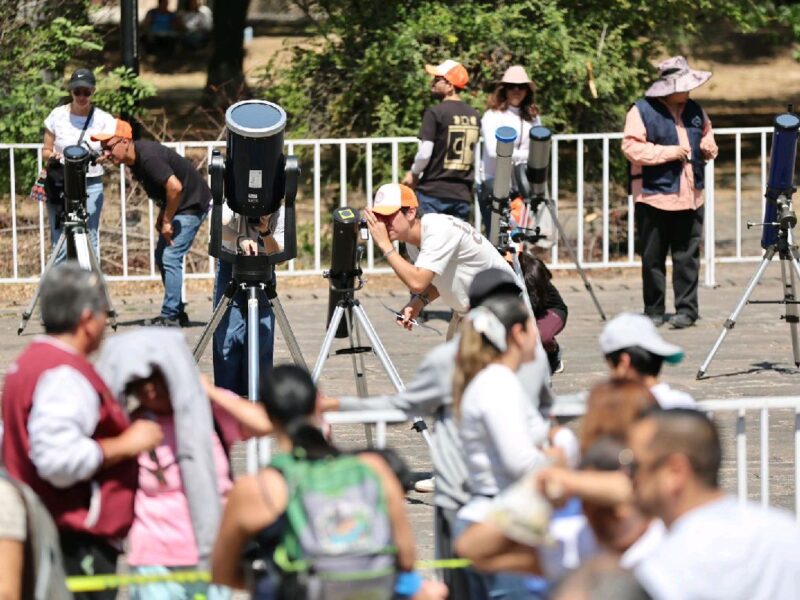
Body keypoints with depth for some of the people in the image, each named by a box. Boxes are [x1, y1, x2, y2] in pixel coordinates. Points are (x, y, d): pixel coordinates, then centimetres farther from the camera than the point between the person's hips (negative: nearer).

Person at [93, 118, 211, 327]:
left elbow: (175, 186, -33)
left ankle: (170, 317, -12)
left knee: (170, 257, -14)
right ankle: (177, 313, 19)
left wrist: (167, 221, -22)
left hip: (192, 205, -10)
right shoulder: (134, 159, 2)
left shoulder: (148, 157, -28)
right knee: (162, 256, 13)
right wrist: (163, 215, 8)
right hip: (175, 206, 10)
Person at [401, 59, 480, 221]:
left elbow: (425, 153, -16)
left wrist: (413, 173, 2)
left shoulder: (434, 113, -11)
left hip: (434, 191, -5)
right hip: (462, 194, 5)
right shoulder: (474, 116, 8)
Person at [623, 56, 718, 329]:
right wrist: (668, 152, -15)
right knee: (653, 258, 2)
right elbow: (631, 147, -12)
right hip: (654, 195, -4)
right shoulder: (642, 111, -4)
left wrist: (709, 147, 6)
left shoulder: (694, 110, 15)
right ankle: (654, 312, 10)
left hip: (690, 196, 4)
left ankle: (686, 310, 5)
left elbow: (707, 135, 30)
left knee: (687, 256, 1)